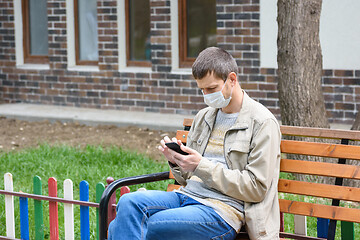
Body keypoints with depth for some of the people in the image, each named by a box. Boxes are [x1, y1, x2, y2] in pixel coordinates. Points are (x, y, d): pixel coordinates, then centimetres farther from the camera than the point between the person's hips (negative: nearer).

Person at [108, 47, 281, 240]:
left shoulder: (262, 123, -2)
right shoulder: (203, 117, 19)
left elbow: (256, 188, -8)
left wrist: (202, 166, -12)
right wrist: (175, 161, 0)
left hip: (223, 209, -7)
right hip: (186, 195, 7)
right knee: (129, 202, -24)